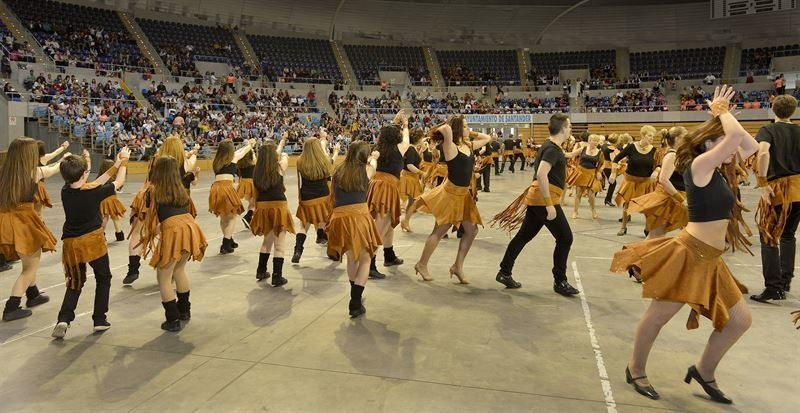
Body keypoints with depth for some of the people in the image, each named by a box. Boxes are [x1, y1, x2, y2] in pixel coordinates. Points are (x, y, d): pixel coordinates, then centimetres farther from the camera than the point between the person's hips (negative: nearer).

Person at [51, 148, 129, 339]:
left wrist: (115, 165, 9)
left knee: (75, 282, 19)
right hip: (93, 240, -4)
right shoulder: (94, 192, -18)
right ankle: (100, 320, 16)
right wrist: (123, 162, 13)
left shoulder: (66, 191, -4)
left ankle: (64, 319, 1)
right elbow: (119, 182, -2)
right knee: (103, 278, 16)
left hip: (71, 243, 4)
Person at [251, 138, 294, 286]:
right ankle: (277, 277, 4)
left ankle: (261, 271, 33)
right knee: (279, 245, 2)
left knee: (267, 240, 25)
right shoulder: (280, 167, -4)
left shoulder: (257, 171, 2)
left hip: (262, 207, 5)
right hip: (278, 206, -5)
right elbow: (284, 156, 17)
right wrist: (280, 148, 37)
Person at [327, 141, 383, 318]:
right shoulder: (366, 169, 7)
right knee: (365, 260, 10)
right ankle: (355, 304, 3)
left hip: (339, 218, 4)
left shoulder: (338, 171, 13)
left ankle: (355, 297, 38)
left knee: (352, 258, 24)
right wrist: (374, 157, 54)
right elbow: (373, 162, 32)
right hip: (359, 216, -4)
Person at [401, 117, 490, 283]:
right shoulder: (451, 147, -17)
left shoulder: (470, 146, 6)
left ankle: (457, 266, 16)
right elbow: (446, 129, -35)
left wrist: (470, 133, 8)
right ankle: (421, 264, 18)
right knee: (439, 231, 2)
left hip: (464, 194, 8)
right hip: (450, 193, -8)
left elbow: (487, 138, 18)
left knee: (471, 231, 7)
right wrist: (444, 128, -13)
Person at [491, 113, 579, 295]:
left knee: (523, 236, 12)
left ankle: (504, 273, 18)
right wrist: (549, 204, -28)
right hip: (544, 199, -10)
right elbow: (541, 175, -28)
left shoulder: (550, 146, 15)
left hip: (536, 198, 10)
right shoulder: (552, 149, -16)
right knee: (565, 238, -2)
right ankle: (560, 282, 7)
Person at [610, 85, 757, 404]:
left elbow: (751, 146, 16)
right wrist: (721, 110, -5)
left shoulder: (715, 171, 13)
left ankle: (703, 371, 29)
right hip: (689, 255, -10)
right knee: (658, 316, 4)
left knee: (740, 320, 13)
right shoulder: (699, 165, -13)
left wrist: (723, 113, 11)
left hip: (710, 260, 10)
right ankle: (635, 370, 22)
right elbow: (736, 135, -23)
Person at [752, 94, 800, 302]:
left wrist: (762, 183, -19)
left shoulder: (767, 130, -2)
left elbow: (763, 153, -22)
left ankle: (774, 288, -5)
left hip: (778, 187, -5)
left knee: (769, 238, 1)